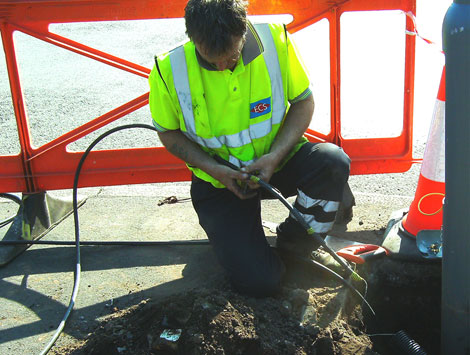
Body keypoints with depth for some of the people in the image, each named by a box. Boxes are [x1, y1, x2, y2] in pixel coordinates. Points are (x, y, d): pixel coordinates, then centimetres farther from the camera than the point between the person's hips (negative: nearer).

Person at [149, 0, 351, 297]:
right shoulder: (170, 70, -18)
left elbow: (303, 102, -4)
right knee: (260, 281, -15)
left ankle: (295, 241, -2)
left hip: (277, 160, 2)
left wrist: (274, 156, -20)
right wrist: (215, 169, -18)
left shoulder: (275, 40, -16)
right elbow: (168, 133, -3)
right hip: (219, 181, -2)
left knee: (333, 163, -31)